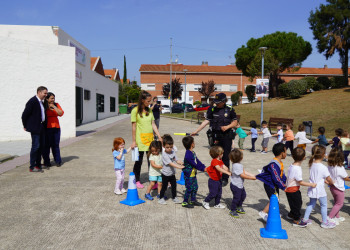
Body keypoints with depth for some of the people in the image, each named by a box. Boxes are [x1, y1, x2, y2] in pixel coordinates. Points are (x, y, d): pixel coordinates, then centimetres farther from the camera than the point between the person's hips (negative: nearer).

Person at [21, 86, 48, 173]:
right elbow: (24, 114, -12)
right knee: (35, 146, -6)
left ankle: (38, 164, 22)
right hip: (35, 128, -9)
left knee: (41, 145, 12)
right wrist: (25, 126, -4)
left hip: (41, 127, 9)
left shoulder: (41, 102, 13)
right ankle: (32, 167, 2)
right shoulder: (32, 101, -14)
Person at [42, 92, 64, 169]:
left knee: (55, 145, 8)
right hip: (47, 128, -3)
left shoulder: (56, 105, 10)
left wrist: (54, 107, -7)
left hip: (56, 128, 3)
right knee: (46, 145, -2)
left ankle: (58, 161, 21)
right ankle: (46, 163, 5)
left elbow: (61, 113, -3)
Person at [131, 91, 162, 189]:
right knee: (139, 160, 6)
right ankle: (136, 181, 20)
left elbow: (153, 124, 11)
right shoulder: (135, 110, -6)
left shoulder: (149, 110, 10)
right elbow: (134, 126, -7)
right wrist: (134, 141, -8)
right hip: (140, 139, -5)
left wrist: (160, 137, 5)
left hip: (150, 138, 5)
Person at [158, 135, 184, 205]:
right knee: (164, 187, 6)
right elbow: (171, 163, -29)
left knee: (174, 186, 15)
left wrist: (183, 164, -19)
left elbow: (177, 160, 0)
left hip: (172, 173, 6)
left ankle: (174, 198, 30)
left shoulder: (173, 152, 0)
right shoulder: (164, 155, -22)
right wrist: (179, 167, -37)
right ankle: (161, 198, 23)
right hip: (165, 174, -6)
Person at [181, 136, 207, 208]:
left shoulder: (192, 153, 5)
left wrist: (204, 167, 0)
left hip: (193, 174, 9)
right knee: (189, 188, 2)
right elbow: (194, 164, -23)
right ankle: (185, 202, 16)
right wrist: (202, 169, -16)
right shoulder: (188, 155, -26)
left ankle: (193, 200, 32)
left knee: (195, 187, 17)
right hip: (188, 175, -9)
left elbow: (197, 161, 8)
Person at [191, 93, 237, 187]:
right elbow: (206, 121, -1)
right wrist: (196, 131, -6)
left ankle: (225, 178, 13)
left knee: (225, 158, 3)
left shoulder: (230, 110, -2)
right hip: (216, 136, 2)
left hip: (227, 136, -1)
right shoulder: (212, 109, 0)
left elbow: (235, 122, 5)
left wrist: (227, 126, -15)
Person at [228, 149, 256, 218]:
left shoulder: (239, 164, 3)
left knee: (243, 195, 22)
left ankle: (239, 207, 41)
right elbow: (243, 175, -26)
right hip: (235, 186, -10)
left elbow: (244, 172, 5)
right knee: (236, 198, 2)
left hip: (240, 185, 10)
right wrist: (252, 178, -19)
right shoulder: (236, 166, -29)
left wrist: (253, 175, -2)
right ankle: (233, 211, 20)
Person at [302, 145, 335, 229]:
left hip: (312, 188, 7)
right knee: (324, 205, 11)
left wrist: (325, 181, 13)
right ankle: (325, 222, 23)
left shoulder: (312, 164, -2)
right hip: (319, 189, -7)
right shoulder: (323, 168, -22)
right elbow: (329, 179, -9)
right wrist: (332, 183, 12)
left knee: (311, 204, 21)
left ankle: (305, 218, 27)